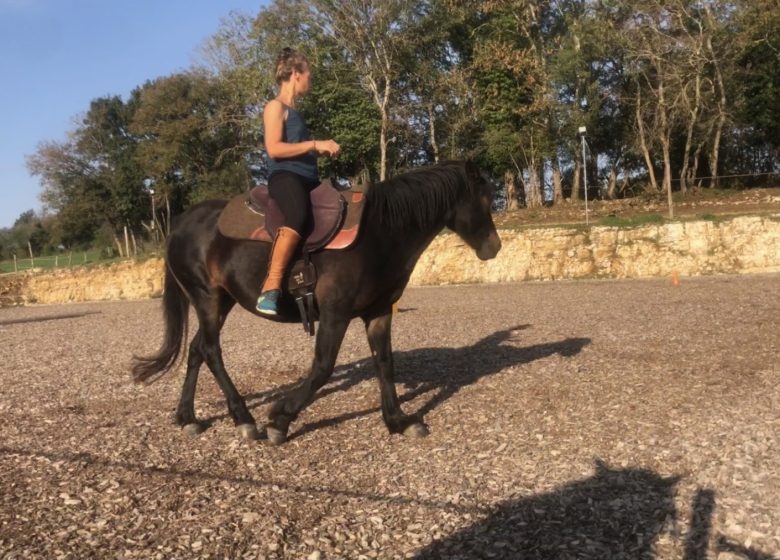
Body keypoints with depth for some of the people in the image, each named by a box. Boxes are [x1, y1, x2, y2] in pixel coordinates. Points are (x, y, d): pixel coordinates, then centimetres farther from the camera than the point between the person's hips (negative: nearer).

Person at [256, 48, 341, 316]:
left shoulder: (293, 111, 26)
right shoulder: (276, 106, 0)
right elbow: (274, 149, -14)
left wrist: (324, 150, 14)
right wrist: (315, 144, -13)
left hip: (308, 178, 10)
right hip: (285, 176, -10)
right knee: (298, 216, -39)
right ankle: (270, 289, -41)